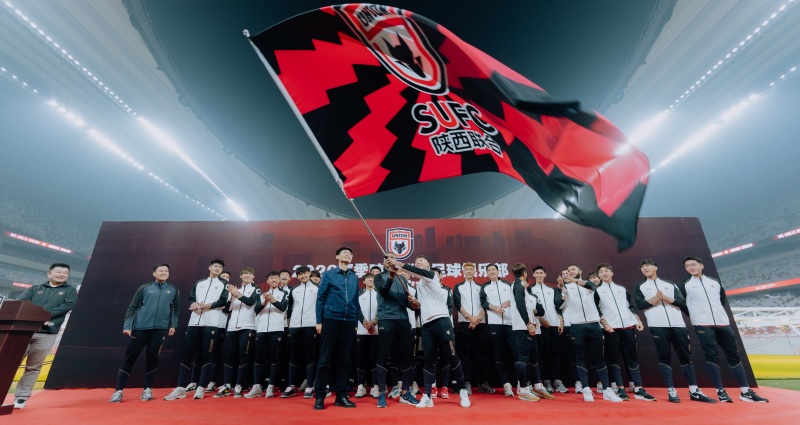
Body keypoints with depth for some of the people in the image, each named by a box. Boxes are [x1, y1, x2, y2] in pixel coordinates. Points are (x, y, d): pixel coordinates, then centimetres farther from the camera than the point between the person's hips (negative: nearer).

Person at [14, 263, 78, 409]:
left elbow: (68, 305, -5)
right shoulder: (35, 289, 16)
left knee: (33, 367, 5)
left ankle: (21, 397, 14)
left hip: (47, 333, -1)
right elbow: (20, 301, 2)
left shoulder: (70, 290, 10)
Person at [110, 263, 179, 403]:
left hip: (160, 329, 1)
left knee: (152, 358, 4)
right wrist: (127, 326, -3)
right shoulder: (144, 288, 3)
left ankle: (147, 389, 16)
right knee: (129, 357, 3)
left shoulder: (173, 290, 7)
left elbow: (175, 309, 13)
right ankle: (118, 390, 14)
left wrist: (173, 325, 7)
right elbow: (132, 307, 3)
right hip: (140, 328, -1)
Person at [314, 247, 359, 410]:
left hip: (349, 322, 3)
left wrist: (356, 323, 11)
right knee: (325, 359, 2)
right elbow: (320, 298, 0)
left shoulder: (354, 278, 11)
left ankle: (341, 395, 18)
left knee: (344, 360, 8)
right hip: (331, 320, -3)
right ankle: (320, 396, 13)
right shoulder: (328, 274, 1)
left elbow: (355, 301, 13)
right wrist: (319, 321, -5)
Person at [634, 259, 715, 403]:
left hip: (677, 324, 3)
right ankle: (671, 391, 2)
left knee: (686, 356, 5)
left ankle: (694, 391, 13)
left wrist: (667, 298, -8)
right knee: (664, 357, -2)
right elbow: (640, 304, -2)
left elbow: (682, 302, 7)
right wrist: (653, 300, -13)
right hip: (658, 326, -2)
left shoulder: (670, 284, 18)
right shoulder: (640, 287, 12)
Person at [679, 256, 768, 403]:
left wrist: (719, 313, 15)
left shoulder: (715, 282, 15)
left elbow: (722, 299, 24)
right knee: (711, 356, -8)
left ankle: (745, 391, 14)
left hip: (723, 323, 4)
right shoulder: (684, 285, 2)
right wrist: (695, 315, 6)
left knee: (734, 355, 6)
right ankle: (720, 391, -2)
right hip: (703, 325, -4)